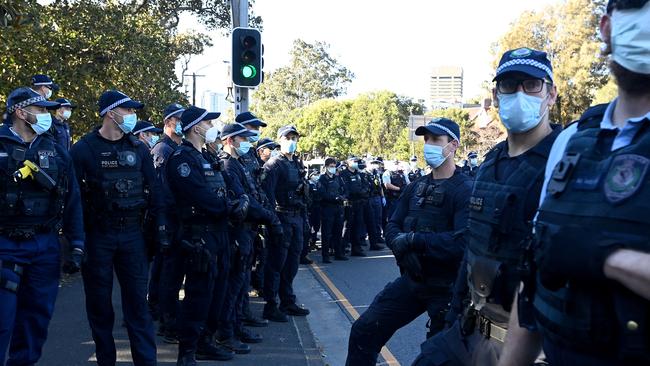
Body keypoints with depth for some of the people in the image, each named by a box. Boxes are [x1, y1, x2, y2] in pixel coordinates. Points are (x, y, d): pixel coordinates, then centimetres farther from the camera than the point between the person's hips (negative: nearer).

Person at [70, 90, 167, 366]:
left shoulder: (138, 149, 7)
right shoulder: (84, 149, -4)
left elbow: (153, 190, 8)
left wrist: (160, 228, 3)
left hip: (132, 233, 2)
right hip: (97, 236, -2)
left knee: (137, 300, 3)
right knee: (99, 302, 8)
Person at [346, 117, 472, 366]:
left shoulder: (465, 190, -16)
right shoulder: (417, 187, 8)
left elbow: (463, 243, -28)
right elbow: (392, 226, 6)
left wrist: (415, 239, -23)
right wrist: (401, 245, -16)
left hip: (448, 288, -6)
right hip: (412, 279, 7)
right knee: (363, 332, 6)